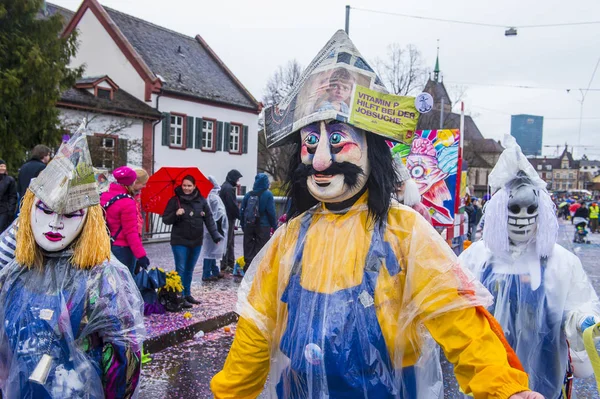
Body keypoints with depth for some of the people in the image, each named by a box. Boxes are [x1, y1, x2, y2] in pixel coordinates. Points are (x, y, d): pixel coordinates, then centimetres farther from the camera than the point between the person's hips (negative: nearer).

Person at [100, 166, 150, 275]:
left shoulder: (103, 197, 4)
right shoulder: (127, 203, -19)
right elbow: (131, 233, -22)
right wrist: (141, 255, -21)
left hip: (107, 246, 8)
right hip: (123, 249, -8)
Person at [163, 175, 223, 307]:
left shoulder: (201, 201, 2)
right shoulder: (174, 201, -5)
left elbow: (209, 219, 0)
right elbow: (165, 220, -5)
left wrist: (215, 235, -10)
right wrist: (176, 214, -24)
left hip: (196, 241, 3)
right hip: (180, 241, -3)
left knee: (189, 270, 14)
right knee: (181, 269, -5)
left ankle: (187, 294, 26)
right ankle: (181, 297, 1)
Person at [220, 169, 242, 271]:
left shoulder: (223, 186, 16)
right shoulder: (229, 188, -16)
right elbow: (233, 205, -18)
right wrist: (240, 216, -11)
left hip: (224, 217, 10)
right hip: (229, 218, -10)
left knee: (230, 241, 15)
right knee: (228, 242, -4)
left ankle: (230, 263, 22)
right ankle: (224, 265, 0)